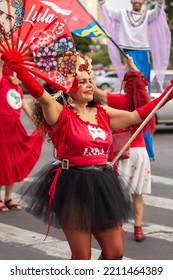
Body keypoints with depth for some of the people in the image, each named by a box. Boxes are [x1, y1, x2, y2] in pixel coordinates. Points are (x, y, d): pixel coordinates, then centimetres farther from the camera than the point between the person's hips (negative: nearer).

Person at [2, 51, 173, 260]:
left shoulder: (103, 113, 10)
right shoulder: (61, 115, -8)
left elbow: (138, 115, 15)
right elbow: (39, 93, -25)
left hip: (102, 185, 6)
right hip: (73, 187, -6)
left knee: (115, 253, 9)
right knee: (81, 257, 1)